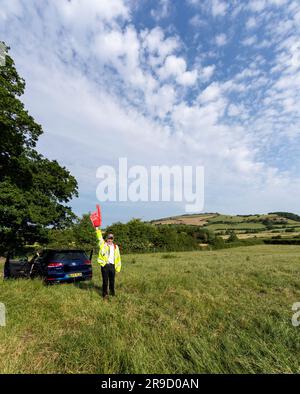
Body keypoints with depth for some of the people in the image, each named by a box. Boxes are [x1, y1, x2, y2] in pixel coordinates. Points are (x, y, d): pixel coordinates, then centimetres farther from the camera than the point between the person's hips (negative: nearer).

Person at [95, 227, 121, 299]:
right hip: (104, 265, -3)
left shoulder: (115, 247, 12)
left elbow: (118, 257, 13)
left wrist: (118, 267, 9)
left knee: (112, 280, 11)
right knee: (105, 281, 1)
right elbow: (100, 237, -7)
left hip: (112, 265, 3)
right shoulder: (103, 244, 5)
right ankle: (105, 294, 14)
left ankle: (112, 292, 28)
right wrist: (97, 229, -17)